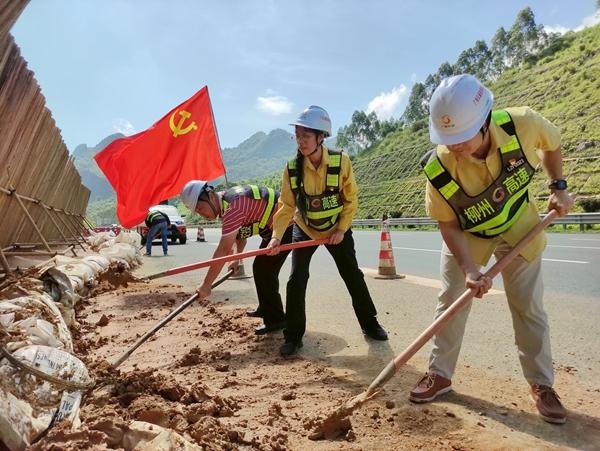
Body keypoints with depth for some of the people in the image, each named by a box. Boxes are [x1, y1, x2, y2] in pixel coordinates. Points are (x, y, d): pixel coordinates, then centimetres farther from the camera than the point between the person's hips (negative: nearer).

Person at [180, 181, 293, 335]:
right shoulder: (224, 202, 3)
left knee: (264, 270, -10)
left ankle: (275, 319, 4)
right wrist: (237, 259, 15)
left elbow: (223, 250, -32)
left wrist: (206, 285, -28)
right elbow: (240, 232, 19)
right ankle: (266, 309, 36)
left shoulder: (233, 205, -30)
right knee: (261, 268, 18)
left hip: (287, 224, -10)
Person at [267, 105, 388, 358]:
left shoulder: (341, 161, -22)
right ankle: (293, 337, 6)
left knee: (353, 277, 8)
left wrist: (342, 229, -15)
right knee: (296, 280, -7)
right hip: (304, 230, 1)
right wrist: (277, 236, -29)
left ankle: (369, 324, 28)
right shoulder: (292, 168, -20)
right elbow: (286, 206, -17)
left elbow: (350, 199, -11)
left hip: (337, 229, 0)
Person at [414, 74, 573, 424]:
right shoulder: (439, 167, -33)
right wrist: (469, 269, -29)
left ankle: (542, 385, 22)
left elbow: (552, 143, -3)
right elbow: (449, 226, -20)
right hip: (466, 235, 0)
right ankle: (440, 375, 18)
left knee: (528, 306, 5)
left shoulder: (523, 124, -30)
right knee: (451, 302, 2)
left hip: (519, 227, 1)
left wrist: (559, 186, -6)